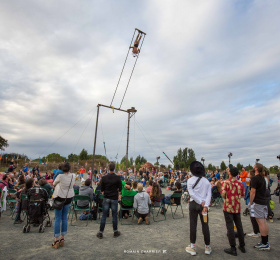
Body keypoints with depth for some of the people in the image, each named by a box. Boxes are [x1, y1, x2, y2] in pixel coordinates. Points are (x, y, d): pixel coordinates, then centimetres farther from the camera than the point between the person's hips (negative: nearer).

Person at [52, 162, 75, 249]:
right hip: (69, 198, 4)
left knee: (57, 219, 4)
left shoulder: (60, 176, -16)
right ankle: (62, 239, 22)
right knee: (64, 218, 13)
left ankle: (56, 240, 9)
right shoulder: (73, 176, -5)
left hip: (59, 198, -4)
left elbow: (54, 184, 1)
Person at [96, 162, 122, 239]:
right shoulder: (118, 178, -10)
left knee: (104, 216, 8)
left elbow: (102, 189, 2)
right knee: (114, 215, 10)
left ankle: (100, 233, 16)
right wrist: (119, 194, 14)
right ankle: (115, 232, 22)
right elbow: (120, 189, -3)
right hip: (114, 198, -1)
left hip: (106, 198, 1)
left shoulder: (104, 178, -7)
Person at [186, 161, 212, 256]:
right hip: (204, 205, 2)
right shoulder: (206, 181, 0)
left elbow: (192, 194, -15)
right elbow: (209, 194, -8)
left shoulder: (190, 180, -7)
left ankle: (192, 247, 17)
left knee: (193, 225, 7)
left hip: (193, 204, -2)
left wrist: (201, 202, -11)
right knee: (205, 225, 12)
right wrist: (205, 205, -15)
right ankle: (207, 247, 24)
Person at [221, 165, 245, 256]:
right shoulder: (240, 183, 0)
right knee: (239, 226, 17)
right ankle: (242, 246, 29)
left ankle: (233, 248, 8)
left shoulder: (226, 182, -15)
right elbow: (243, 195, 7)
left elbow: (223, 194, -20)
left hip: (228, 207, -5)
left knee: (230, 227, 2)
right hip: (237, 207, 5)